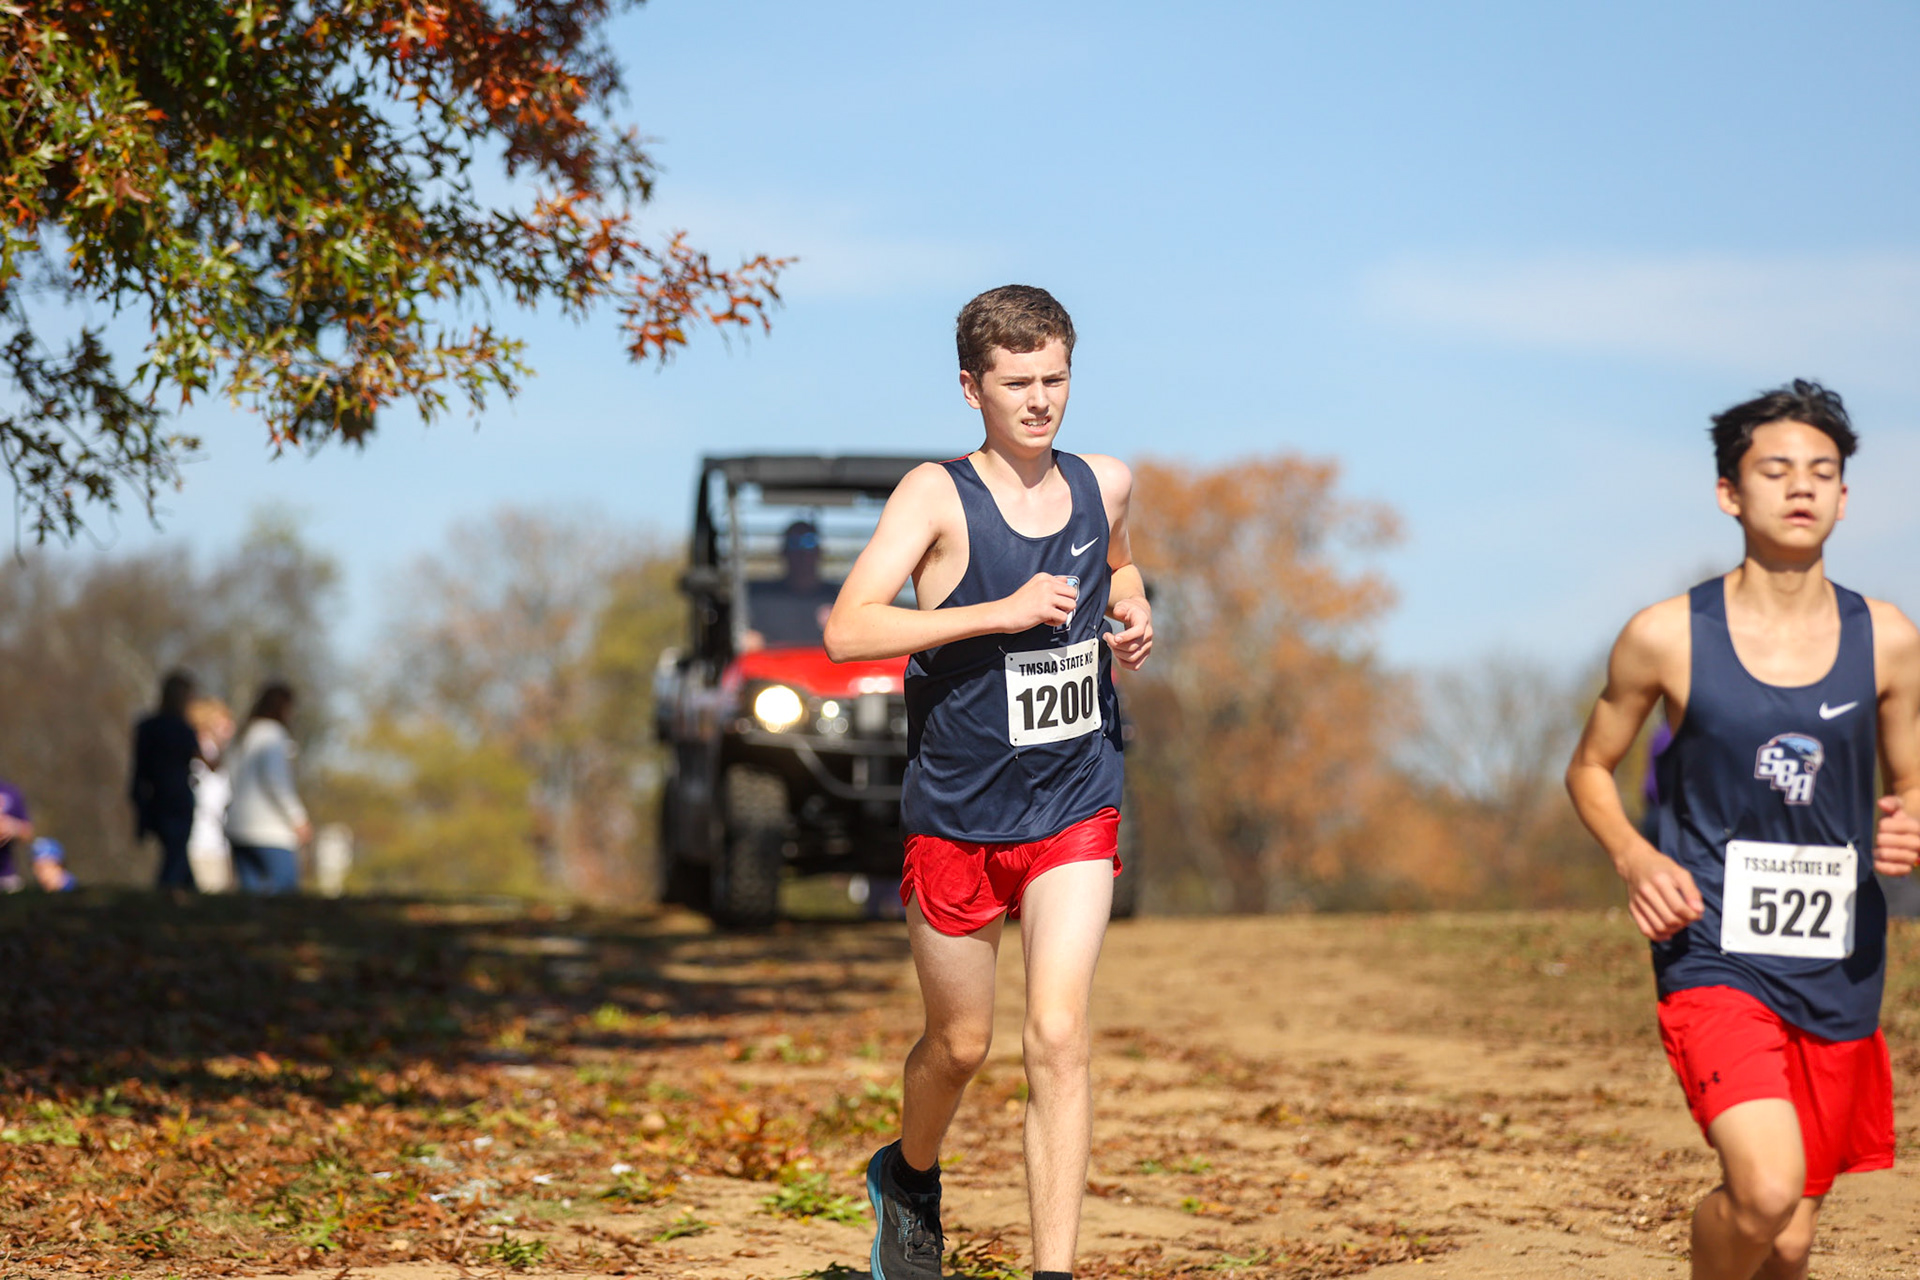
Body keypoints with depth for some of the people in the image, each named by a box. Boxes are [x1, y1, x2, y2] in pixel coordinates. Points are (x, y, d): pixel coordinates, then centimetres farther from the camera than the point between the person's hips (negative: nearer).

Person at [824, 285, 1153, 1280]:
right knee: (959, 1043, 14)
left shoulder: (1104, 485, 3)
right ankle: (910, 1176, 46)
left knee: (1058, 1037, -14)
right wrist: (1002, 612, -30)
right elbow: (846, 630, -24)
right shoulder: (939, 496, -12)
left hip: (1075, 814, 2)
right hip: (956, 815, -2)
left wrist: (1133, 618, 6)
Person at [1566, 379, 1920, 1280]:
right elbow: (1590, 769, 10)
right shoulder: (1666, 638, -3)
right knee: (1765, 1190, -26)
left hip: (1838, 975, 4)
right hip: (1715, 960, -3)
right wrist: (1634, 857, -9)